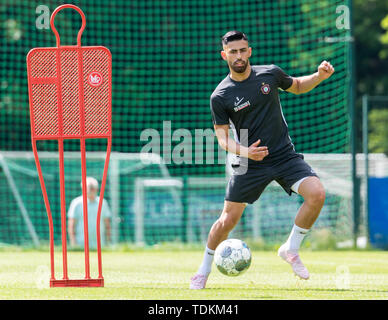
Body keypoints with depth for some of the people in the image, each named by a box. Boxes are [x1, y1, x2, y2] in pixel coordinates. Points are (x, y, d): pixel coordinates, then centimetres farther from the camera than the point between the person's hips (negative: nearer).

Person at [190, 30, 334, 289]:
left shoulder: (271, 74, -1)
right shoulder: (220, 96, -8)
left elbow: (297, 87, 19)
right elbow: (222, 136, -3)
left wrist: (320, 76, 0)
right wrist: (243, 151, -22)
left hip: (285, 156, 2)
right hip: (250, 163, -2)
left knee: (317, 194, -21)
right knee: (228, 220, -2)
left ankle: (291, 249, -2)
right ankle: (204, 271, 22)